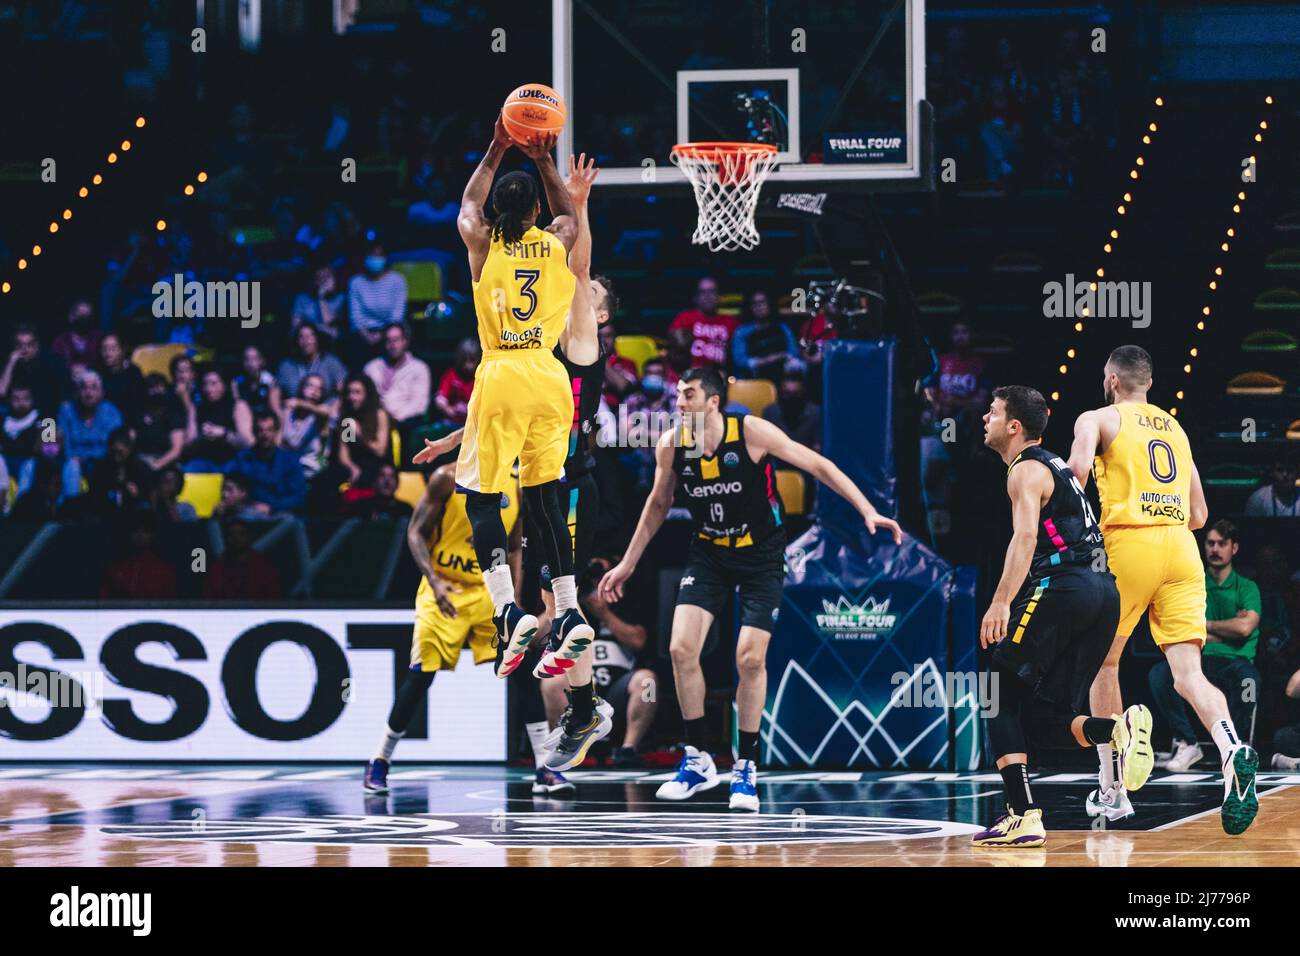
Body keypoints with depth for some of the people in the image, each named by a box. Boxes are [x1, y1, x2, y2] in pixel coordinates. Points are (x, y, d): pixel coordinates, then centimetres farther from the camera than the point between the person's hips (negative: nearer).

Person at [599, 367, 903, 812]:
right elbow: (658, 504, 9)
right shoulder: (672, 444, -9)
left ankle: (746, 768, 5)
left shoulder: (751, 432, -20)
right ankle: (697, 761, 3)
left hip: (760, 556, -3)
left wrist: (868, 511, -22)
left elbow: (818, 466, -15)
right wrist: (627, 564, 14)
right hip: (708, 554, 3)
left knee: (750, 658, -11)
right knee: (681, 649, -11)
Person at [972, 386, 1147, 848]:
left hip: (1062, 586, -9)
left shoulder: (1027, 470, -2)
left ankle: (1023, 816, -10)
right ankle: (1120, 730, -18)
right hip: (1103, 591, 9)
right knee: (1043, 718, 10)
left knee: (1000, 699, 0)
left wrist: (1001, 602, -27)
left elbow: (1026, 536, -18)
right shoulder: (1054, 466, 27)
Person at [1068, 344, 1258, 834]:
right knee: (1188, 673, -7)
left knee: (1104, 662, 16)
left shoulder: (1098, 419, 7)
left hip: (1128, 544, -4)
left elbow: (1076, 469, -14)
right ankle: (1234, 750, -37)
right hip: (1182, 550, 4)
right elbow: (1199, 515, 25)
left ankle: (1111, 790, 18)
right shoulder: (1176, 430, 24)